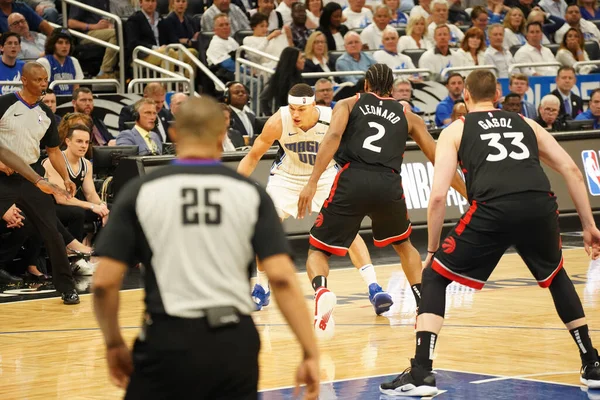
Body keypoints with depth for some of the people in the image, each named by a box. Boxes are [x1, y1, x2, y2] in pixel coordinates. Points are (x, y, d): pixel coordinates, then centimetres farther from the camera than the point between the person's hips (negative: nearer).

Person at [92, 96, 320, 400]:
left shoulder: (141, 192, 1)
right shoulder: (250, 193, 3)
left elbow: (104, 283, -4)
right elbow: (281, 278, -6)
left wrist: (114, 343, 11)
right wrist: (310, 353, -3)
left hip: (169, 340, -2)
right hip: (234, 341, 2)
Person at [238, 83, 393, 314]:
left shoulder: (333, 120, -29)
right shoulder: (278, 122, -27)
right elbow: (253, 156, -14)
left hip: (326, 177, -1)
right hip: (287, 177, 1)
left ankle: (373, 288, -14)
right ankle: (261, 289, 11)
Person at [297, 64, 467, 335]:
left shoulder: (348, 104, 21)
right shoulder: (407, 116, 26)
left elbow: (333, 136, -1)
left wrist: (313, 182, -9)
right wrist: (469, 195, 33)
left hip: (352, 181, -2)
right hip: (388, 185, 2)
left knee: (318, 250, 11)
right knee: (403, 244, 32)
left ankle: (322, 291, -22)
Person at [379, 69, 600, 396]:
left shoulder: (455, 131, 22)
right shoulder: (526, 124, 31)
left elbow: (438, 196, 11)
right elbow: (571, 170, 21)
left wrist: (432, 250, 21)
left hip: (493, 209, -3)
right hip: (540, 206, 3)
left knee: (434, 278, 15)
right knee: (557, 278, 32)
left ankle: (420, 374, 2)